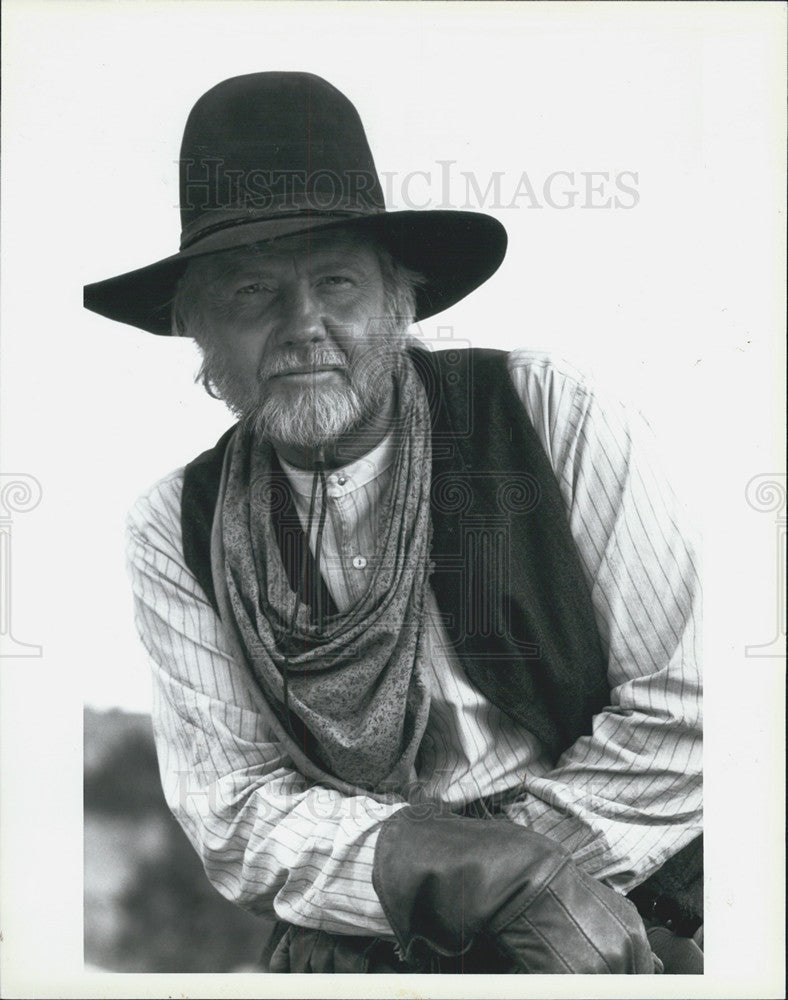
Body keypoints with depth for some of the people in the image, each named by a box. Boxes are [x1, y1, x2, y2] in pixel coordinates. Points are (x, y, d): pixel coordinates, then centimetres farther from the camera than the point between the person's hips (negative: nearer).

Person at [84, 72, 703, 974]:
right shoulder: (176, 532, 2)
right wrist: (496, 874, -17)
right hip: (371, 947, 2)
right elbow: (234, 818, -1)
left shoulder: (547, 413, -4)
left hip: (645, 893, -1)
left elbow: (681, 710, -3)